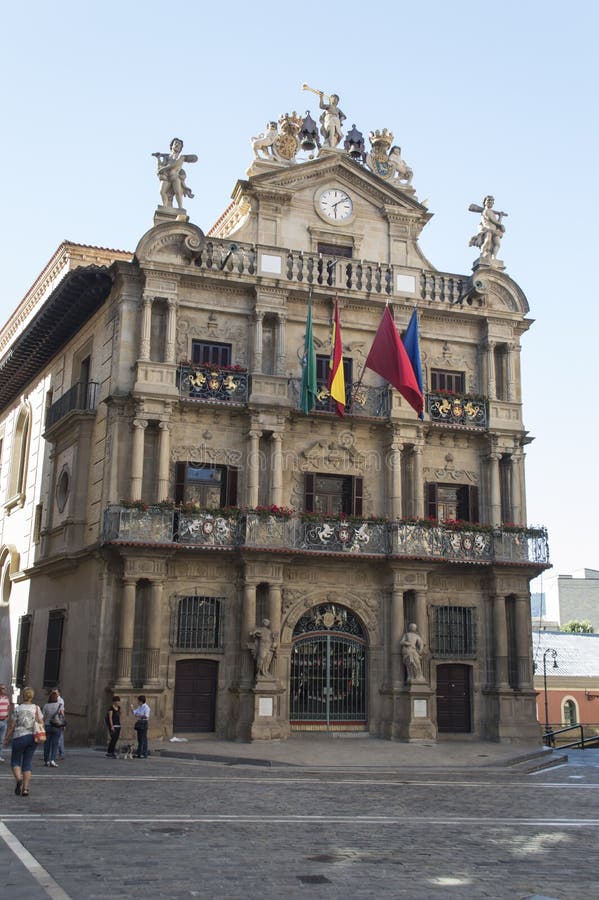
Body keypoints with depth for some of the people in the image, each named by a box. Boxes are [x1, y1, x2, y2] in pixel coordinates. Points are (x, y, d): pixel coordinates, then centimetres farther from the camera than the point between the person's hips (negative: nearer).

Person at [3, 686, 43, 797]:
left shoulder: (18, 709, -5)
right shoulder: (37, 708, 2)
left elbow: (11, 726, -4)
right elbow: (41, 723, 1)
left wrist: (6, 739, 5)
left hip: (19, 737, -3)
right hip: (33, 737, 3)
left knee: (15, 761, 10)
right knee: (27, 763, 10)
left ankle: (18, 779, -17)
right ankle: (25, 788, 4)